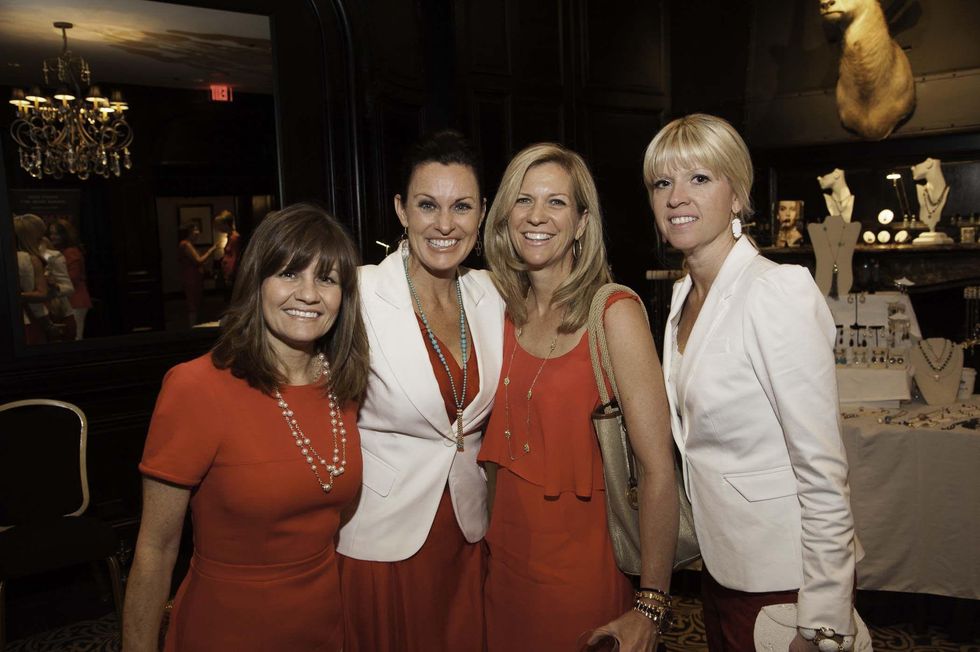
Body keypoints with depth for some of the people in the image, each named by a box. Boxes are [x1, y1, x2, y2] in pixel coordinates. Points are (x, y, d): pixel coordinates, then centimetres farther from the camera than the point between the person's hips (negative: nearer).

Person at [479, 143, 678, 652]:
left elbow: (658, 470, -18)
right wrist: (488, 542, 3)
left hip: (584, 569, -5)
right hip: (505, 562, 5)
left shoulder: (614, 313, -16)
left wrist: (650, 607, -18)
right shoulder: (505, 313, 1)